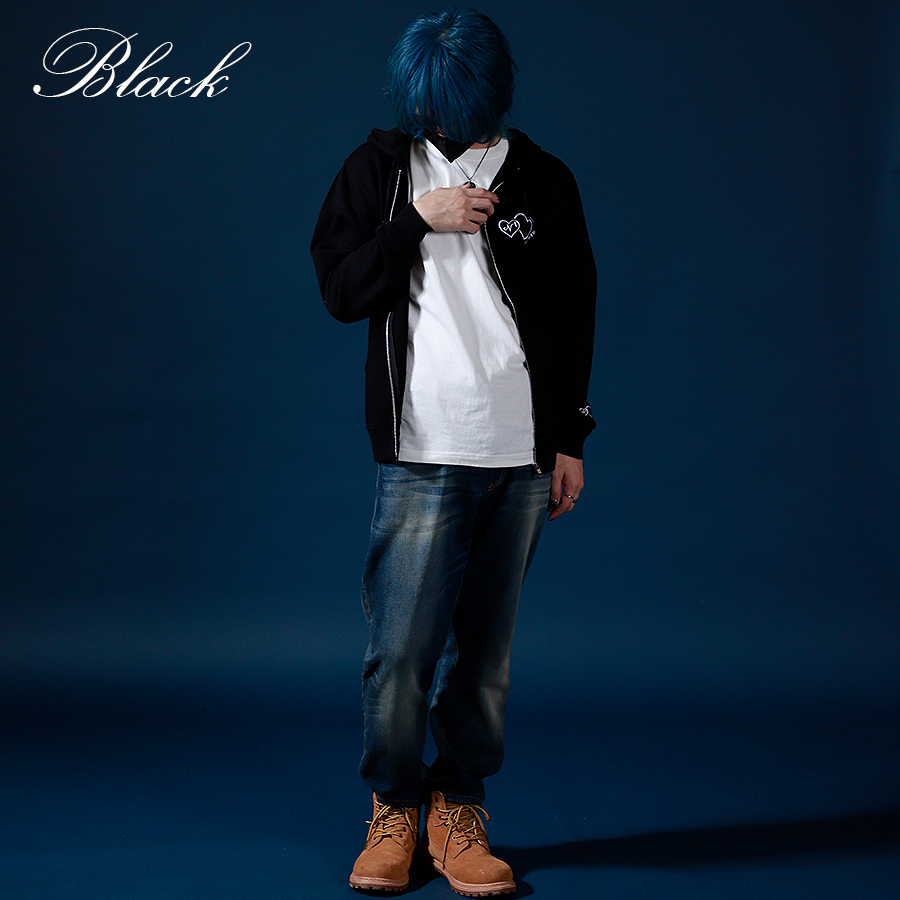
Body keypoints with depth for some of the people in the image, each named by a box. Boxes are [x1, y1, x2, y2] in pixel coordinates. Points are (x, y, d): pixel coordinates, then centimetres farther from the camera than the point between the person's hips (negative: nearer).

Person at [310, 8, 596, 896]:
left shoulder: (544, 180, 10)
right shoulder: (378, 169, 7)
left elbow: (575, 317, 14)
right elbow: (340, 291, 1)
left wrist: (570, 438, 11)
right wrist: (417, 220, -10)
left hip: (521, 458, 2)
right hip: (421, 455, -1)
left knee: (485, 648, 5)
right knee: (401, 646, -5)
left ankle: (458, 812, 19)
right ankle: (393, 811, 15)